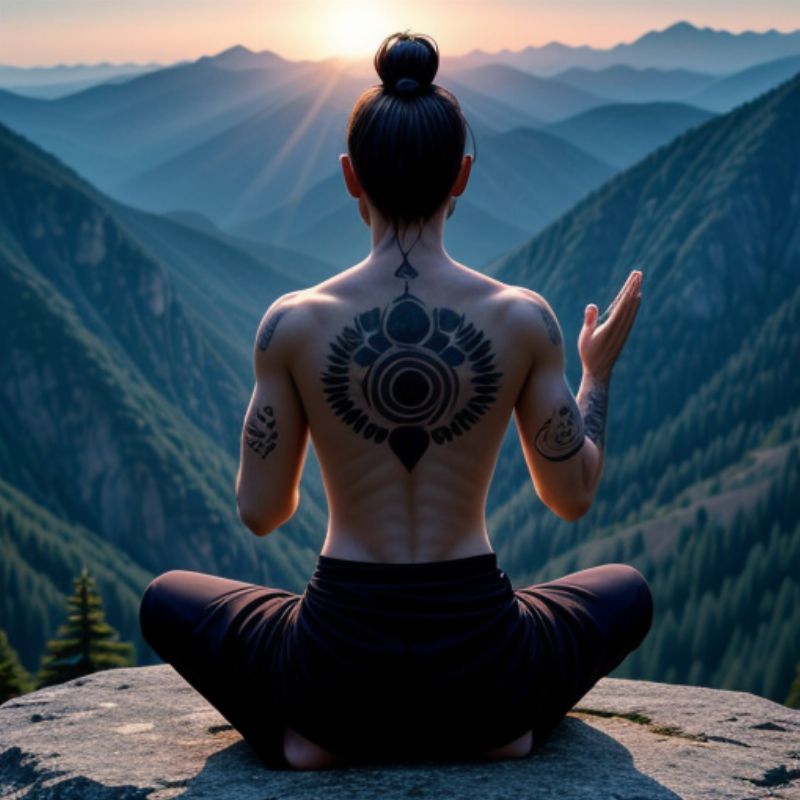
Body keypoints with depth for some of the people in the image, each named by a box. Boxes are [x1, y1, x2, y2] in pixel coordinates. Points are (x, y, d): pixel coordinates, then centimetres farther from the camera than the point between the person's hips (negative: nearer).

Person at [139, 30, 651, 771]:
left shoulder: (293, 322, -9)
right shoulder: (524, 317, -8)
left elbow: (260, 513, 0)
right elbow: (573, 497, 3)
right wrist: (599, 371, 20)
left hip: (338, 662, 0)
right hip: (481, 661, 1)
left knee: (165, 600, 29)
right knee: (627, 592, 33)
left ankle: (309, 732, 7)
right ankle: (502, 723, 10)